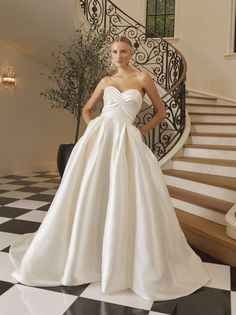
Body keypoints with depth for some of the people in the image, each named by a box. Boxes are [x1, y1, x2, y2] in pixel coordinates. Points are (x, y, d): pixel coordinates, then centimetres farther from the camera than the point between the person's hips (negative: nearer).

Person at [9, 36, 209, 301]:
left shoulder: (142, 78, 8)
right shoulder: (106, 81, 15)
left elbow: (161, 112, 11)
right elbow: (86, 110, 24)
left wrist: (140, 131, 3)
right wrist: (93, 130, 7)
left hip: (127, 140, -2)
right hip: (99, 137, 3)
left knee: (127, 199, -7)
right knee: (89, 194, 2)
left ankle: (131, 260, 14)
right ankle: (85, 253, 21)